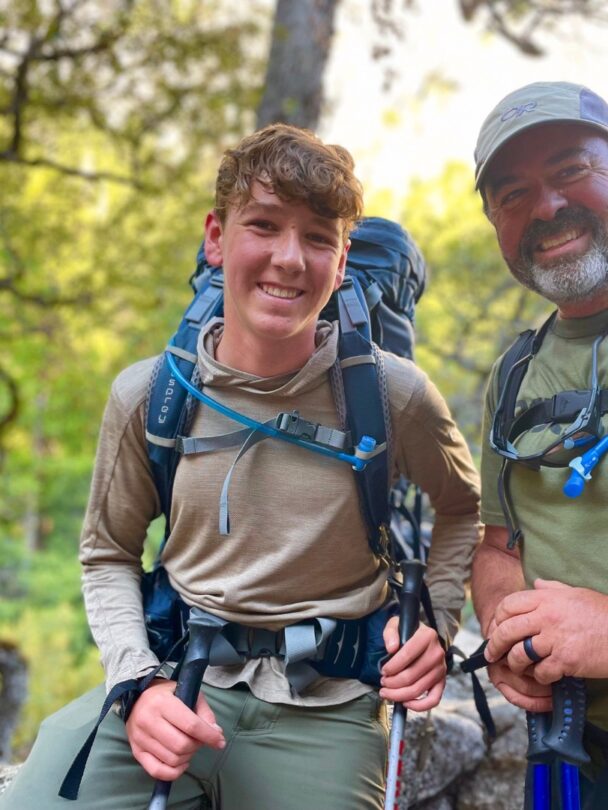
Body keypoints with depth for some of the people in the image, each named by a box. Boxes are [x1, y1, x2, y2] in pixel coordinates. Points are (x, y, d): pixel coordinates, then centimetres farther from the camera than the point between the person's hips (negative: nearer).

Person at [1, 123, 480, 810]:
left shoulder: (393, 394, -8)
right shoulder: (147, 395, -4)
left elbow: (463, 507, 13)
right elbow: (108, 555, 8)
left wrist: (437, 618, -2)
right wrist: (137, 681, -7)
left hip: (320, 706, 0)